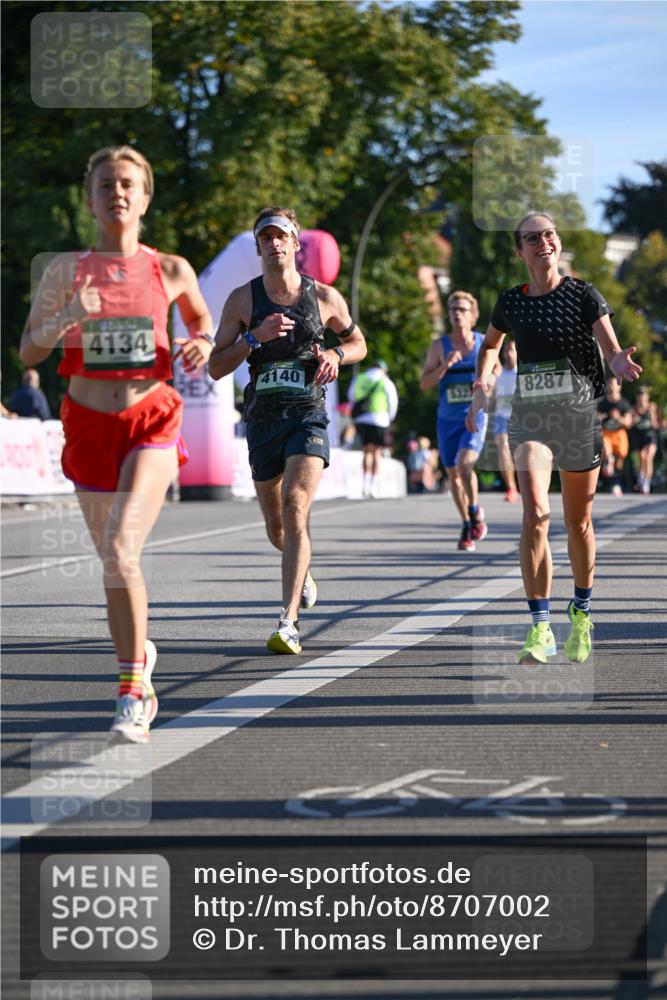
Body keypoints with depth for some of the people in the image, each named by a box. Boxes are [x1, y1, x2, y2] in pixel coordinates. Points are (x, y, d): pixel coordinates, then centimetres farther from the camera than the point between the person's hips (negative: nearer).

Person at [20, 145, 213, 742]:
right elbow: (29, 352, 0)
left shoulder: (170, 271, 2)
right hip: (89, 424, 3)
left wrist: (202, 345, 0)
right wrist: (67, 318, -17)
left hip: (151, 424, -2)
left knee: (121, 550, -22)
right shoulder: (67, 270, 1)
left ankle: (131, 693, -17)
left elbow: (201, 318, 22)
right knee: (113, 559, 12)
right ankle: (140, 656, 37)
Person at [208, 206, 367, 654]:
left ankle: (289, 622, -24)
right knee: (277, 527, 13)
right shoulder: (242, 299, 1)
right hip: (262, 419, 2)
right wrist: (254, 336, -16)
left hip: (308, 416, -2)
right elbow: (216, 367, -1)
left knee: (295, 510, -21)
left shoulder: (324, 297, 2)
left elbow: (358, 342, 19)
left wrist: (336, 354, -4)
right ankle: (303, 570, 49)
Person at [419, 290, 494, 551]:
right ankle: (467, 526, 26)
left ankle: (475, 511, 0)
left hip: (475, 416, -2)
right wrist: (445, 365, -21)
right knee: (453, 474, 8)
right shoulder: (439, 346, -1)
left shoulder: (484, 343, 0)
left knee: (465, 464, -24)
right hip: (447, 419, 2)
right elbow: (424, 384, -7)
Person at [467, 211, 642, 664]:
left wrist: (621, 364, -36)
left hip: (579, 413, -1)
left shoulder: (583, 294, -4)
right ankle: (540, 629, -19)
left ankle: (581, 615, 33)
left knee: (579, 522, 10)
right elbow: (491, 344, 25)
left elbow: (611, 349, -12)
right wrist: (482, 383, 6)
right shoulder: (511, 302, 5)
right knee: (535, 512, -19)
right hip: (530, 416, 1)